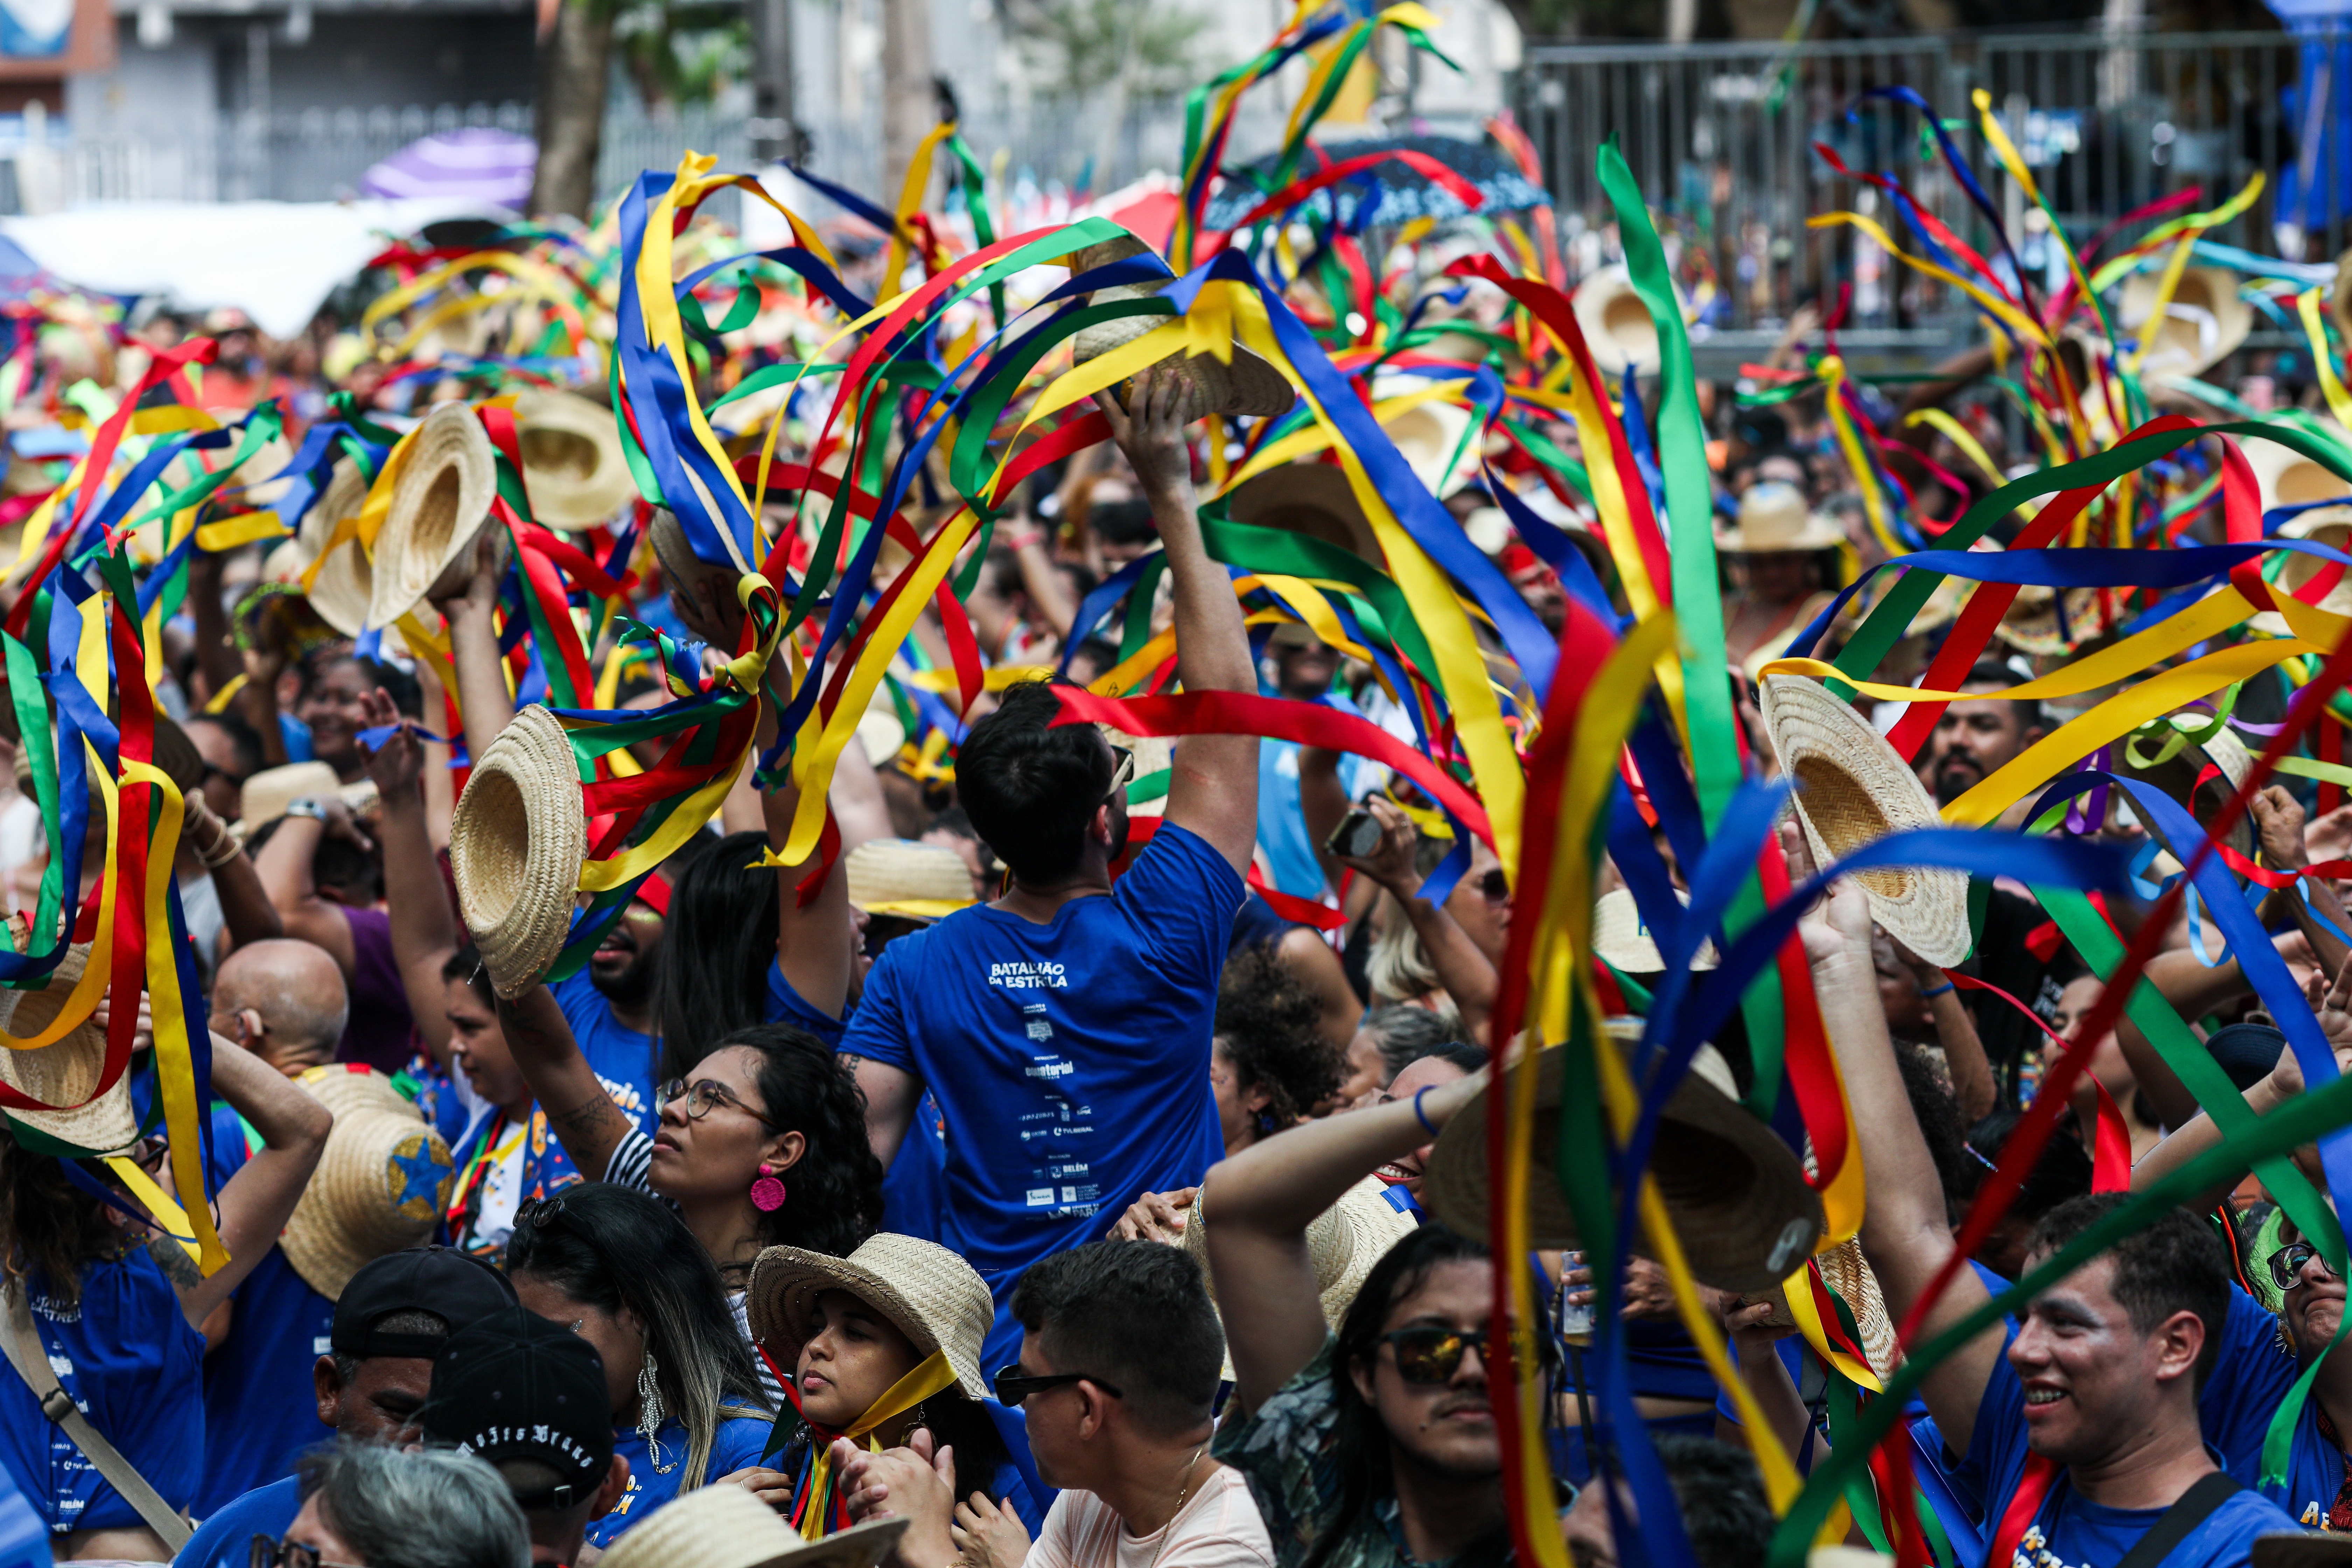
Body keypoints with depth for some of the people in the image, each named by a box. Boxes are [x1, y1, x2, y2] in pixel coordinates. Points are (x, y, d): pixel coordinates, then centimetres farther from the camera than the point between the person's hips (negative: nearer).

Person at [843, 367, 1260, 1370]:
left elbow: (855, 1148, -4)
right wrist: (1171, 498, 4)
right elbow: (1225, 710, 1)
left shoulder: (917, 970, 1)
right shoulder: (1163, 937, -6)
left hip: (1000, 1355, 3)